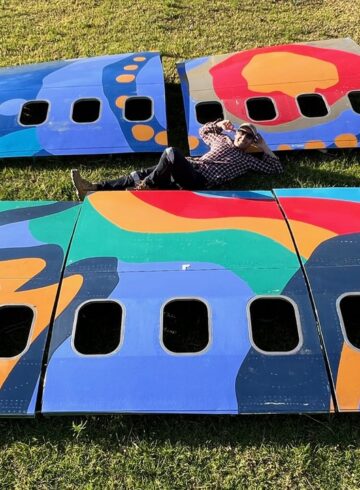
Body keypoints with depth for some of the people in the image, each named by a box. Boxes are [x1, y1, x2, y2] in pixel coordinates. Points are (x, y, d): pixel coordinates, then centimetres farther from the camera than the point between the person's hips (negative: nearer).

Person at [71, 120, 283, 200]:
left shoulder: (248, 160, 14)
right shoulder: (222, 140, 28)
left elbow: (277, 168, 14)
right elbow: (203, 131, 41)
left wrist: (265, 147, 11)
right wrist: (220, 124, 25)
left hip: (198, 179, -6)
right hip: (188, 168, 6)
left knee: (172, 152, -33)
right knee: (141, 174, -7)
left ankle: (145, 187, -15)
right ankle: (95, 189, -9)